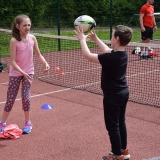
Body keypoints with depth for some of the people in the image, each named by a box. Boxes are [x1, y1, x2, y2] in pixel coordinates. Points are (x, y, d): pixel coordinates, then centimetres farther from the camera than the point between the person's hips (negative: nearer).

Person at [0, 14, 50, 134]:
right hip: (15, 73, -2)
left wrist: (45, 63, -12)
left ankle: (28, 122, 17)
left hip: (29, 72, 2)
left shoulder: (32, 38, -7)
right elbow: (13, 62, -18)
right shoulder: (14, 40, -17)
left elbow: (38, 54, 6)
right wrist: (23, 73, -28)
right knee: (10, 99, 4)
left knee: (26, 98, -3)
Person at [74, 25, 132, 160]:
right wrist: (96, 39, 22)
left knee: (112, 126, 4)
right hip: (123, 93, 9)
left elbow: (87, 55, -21)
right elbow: (107, 50, 20)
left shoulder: (111, 58, -28)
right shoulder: (123, 54, -2)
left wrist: (82, 39, -8)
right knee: (120, 123, 20)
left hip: (113, 96, -9)